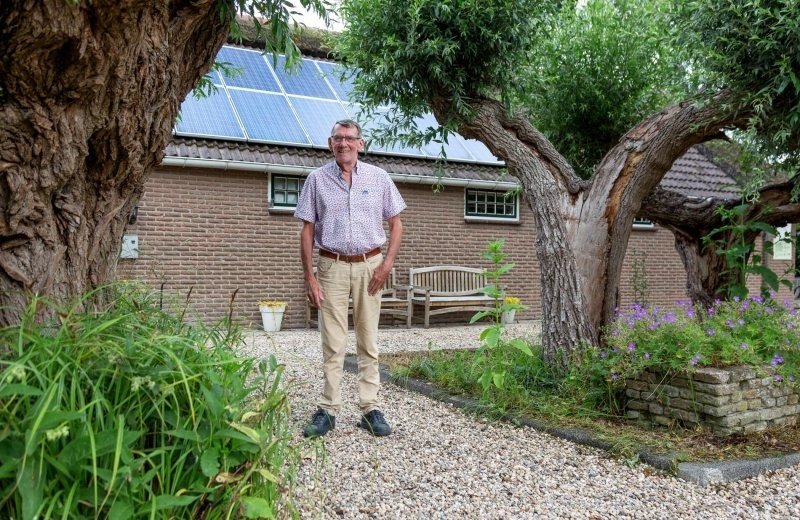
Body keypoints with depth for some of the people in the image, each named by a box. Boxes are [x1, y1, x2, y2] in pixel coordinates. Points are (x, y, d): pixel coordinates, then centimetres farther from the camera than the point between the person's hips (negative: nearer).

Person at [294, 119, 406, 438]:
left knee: (368, 341, 5)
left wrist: (387, 264, -5)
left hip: (369, 265, 1)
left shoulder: (378, 178, 5)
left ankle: (370, 409, 12)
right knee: (333, 343, 1)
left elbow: (396, 224, 8)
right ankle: (328, 410, 9)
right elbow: (307, 231, 3)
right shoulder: (317, 179, 3)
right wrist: (309, 277, -3)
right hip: (332, 266, -1)